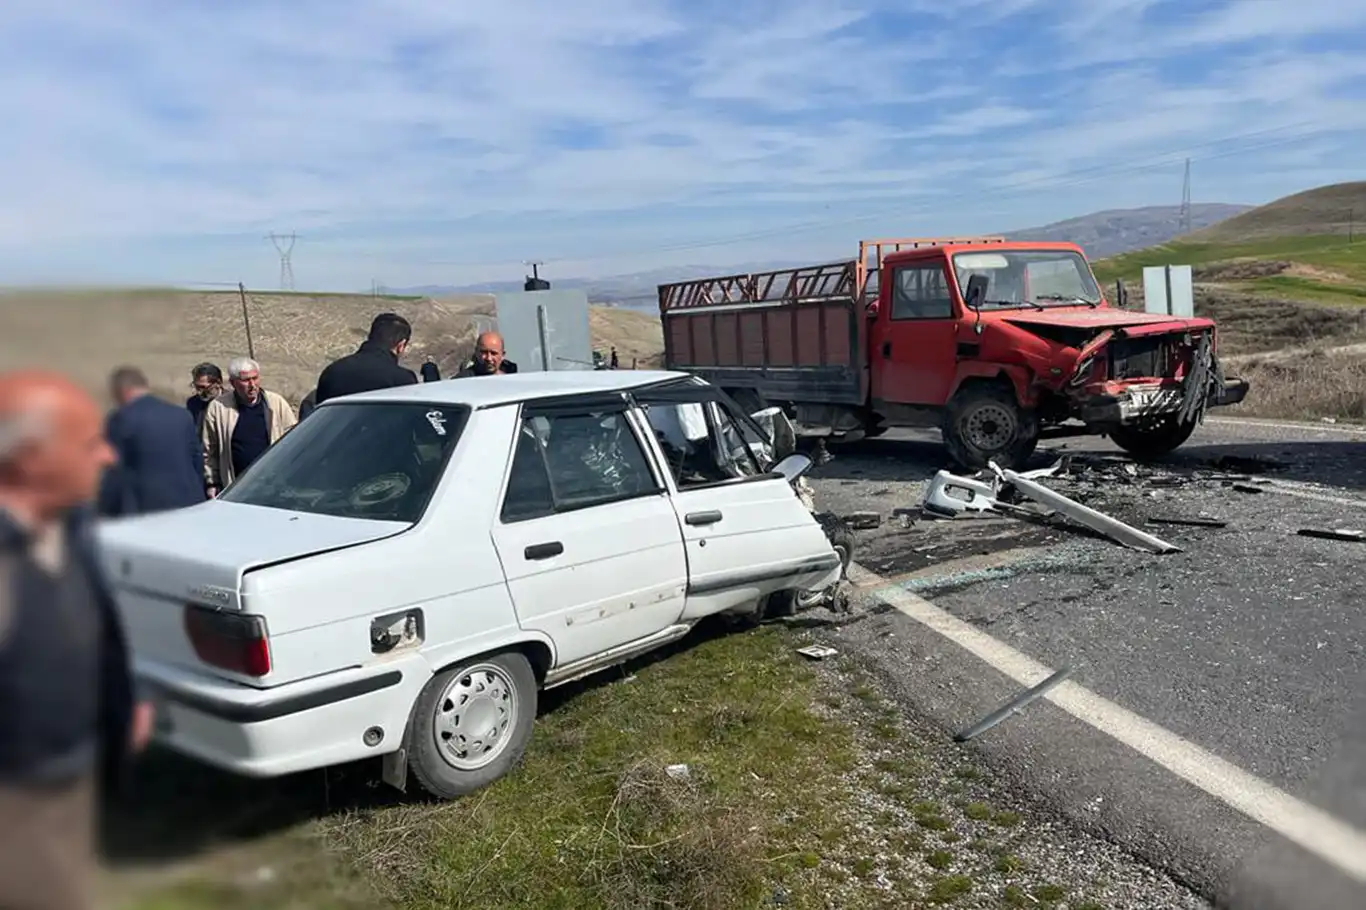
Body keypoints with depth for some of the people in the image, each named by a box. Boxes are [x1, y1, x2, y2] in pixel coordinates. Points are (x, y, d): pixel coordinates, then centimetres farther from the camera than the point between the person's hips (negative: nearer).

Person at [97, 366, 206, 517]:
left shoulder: (121, 418, -5)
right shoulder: (183, 415, 8)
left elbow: (113, 477, -5)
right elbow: (198, 464, 12)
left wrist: (107, 516, 4)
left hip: (147, 511, -5)